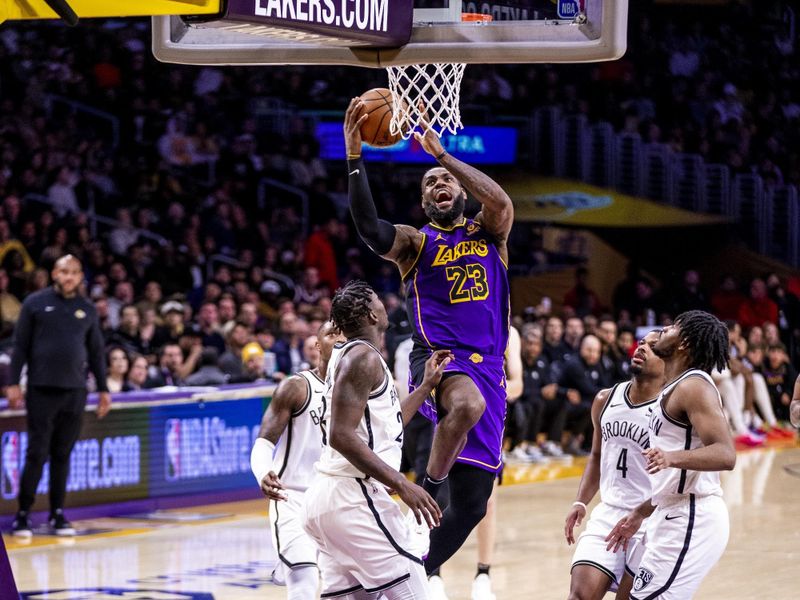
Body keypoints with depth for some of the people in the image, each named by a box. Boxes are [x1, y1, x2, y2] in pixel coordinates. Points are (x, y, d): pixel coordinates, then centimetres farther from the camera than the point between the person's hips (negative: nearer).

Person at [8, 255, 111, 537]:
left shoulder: (87, 309, 10)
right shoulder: (36, 303, 1)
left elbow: (96, 352, 15)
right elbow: (20, 345, 1)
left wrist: (103, 389, 12)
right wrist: (13, 383, -5)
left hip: (75, 390, 3)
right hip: (41, 389, -3)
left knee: (63, 454, 6)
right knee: (37, 453, -4)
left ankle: (58, 514, 13)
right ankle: (23, 515, 3)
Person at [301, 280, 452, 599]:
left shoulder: (346, 356, 19)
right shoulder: (362, 357, -11)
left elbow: (384, 427, 29)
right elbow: (342, 436, -21)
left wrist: (427, 385, 31)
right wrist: (402, 485, -23)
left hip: (327, 497, 10)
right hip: (353, 497, -10)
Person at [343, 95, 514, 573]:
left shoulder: (488, 233, 13)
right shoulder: (414, 243, 7)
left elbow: (502, 202, -11)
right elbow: (369, 228, -15)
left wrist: (442, 153, -12)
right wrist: (355, 157, -24)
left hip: (487, 368, 4)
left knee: (472, 505, 4)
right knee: (467, 403, -42)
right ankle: (426, 497, -28)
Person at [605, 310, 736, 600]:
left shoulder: (694, 386, -11)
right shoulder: (675, 390, 21)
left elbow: (725, 454, -23)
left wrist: (672, 457, -38)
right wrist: (639, 514, 28)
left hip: (691, 522, -11)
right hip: (677, 518, 11)